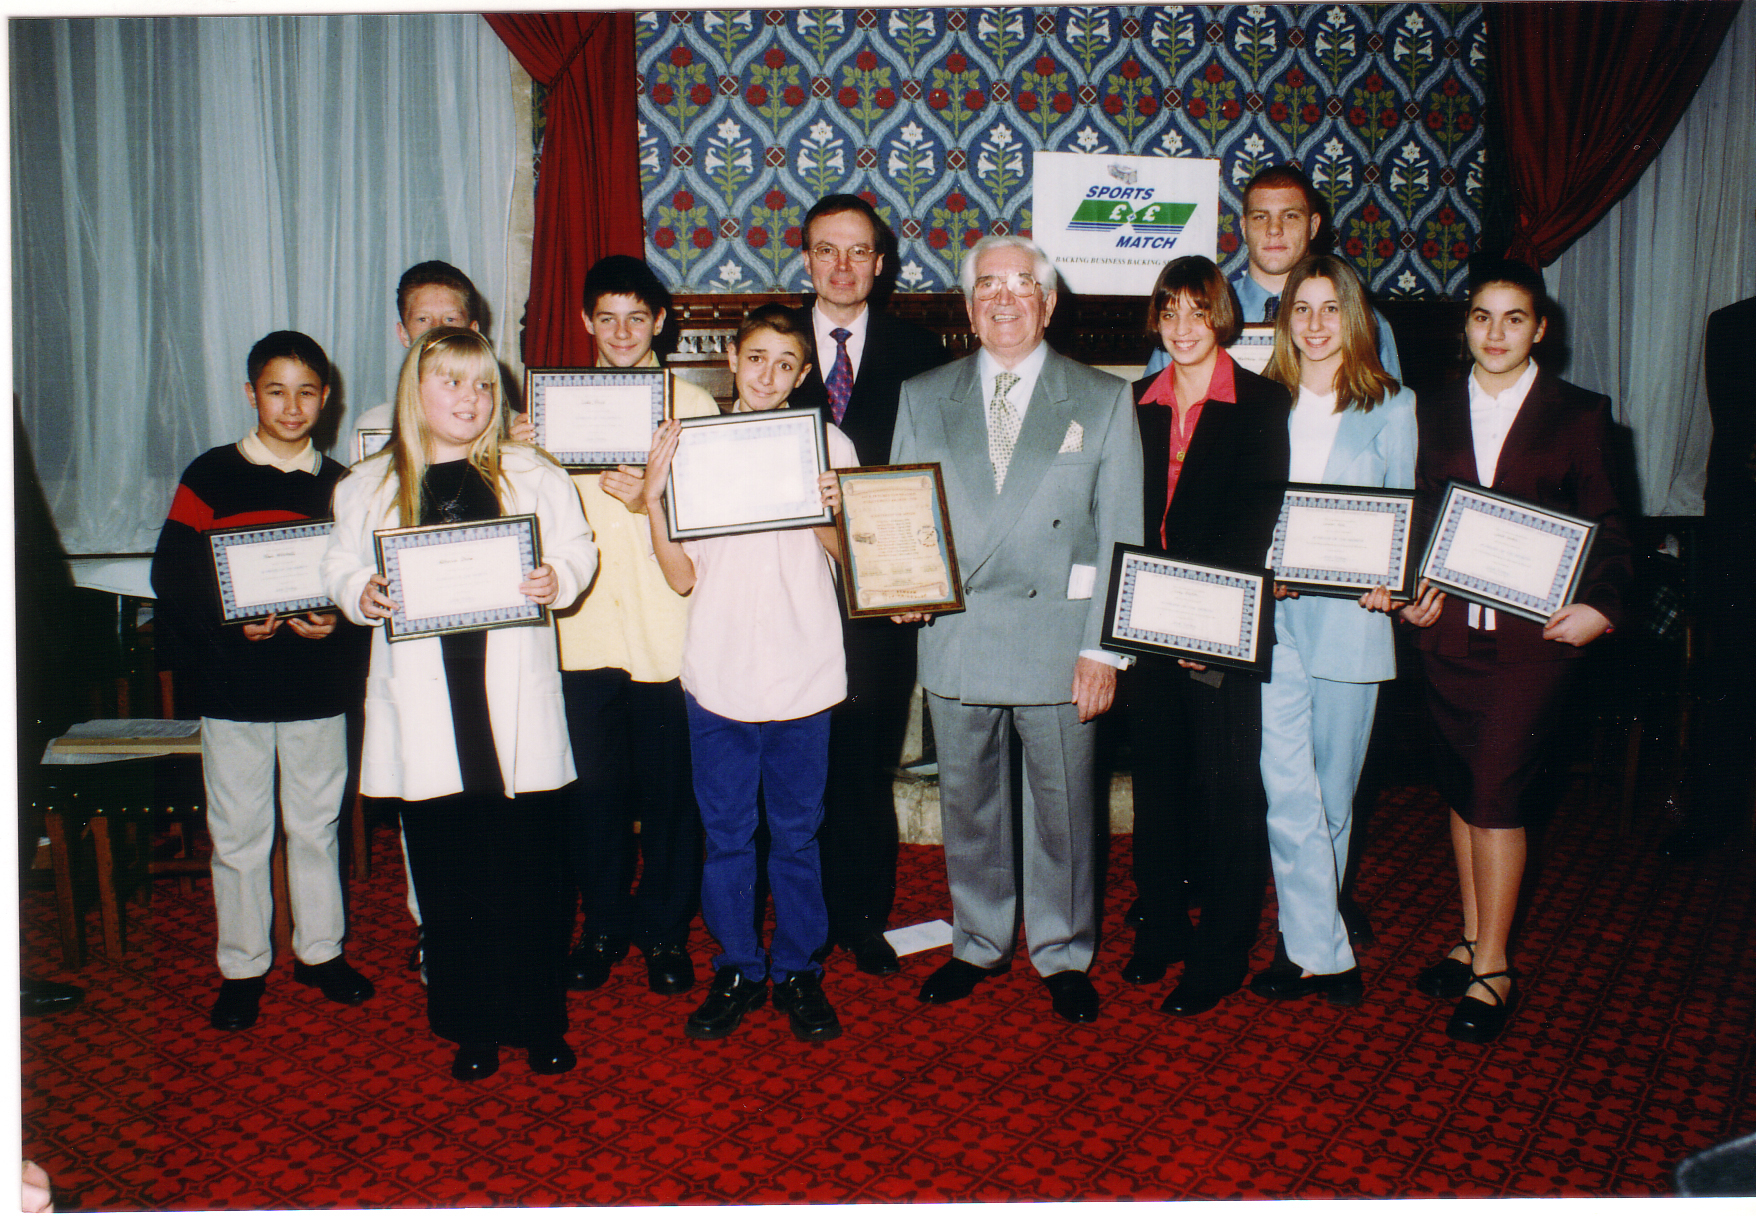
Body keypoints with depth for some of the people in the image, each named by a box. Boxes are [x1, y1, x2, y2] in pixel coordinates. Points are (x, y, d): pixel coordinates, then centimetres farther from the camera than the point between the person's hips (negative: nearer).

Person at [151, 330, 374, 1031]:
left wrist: (335, 620, -12)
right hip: (235, 684, -1)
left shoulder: (339, 485, 6)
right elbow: (172, 575, -3)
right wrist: (232, 625, -17)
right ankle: (243, 967, 21)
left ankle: (320, 950, 28)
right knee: (239, 832, 6)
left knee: (317, 822, 12)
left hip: (318, 682, 2)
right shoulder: (210, 476, 0)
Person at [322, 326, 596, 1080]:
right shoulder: (369, 485, 10)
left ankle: (539, 1021, 20)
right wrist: (359, 594, -10)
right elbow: (341, 565, 12)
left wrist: (557, 579, -15)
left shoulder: (533, 475, 7)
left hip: (513, 701, -1)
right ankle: (471, 1027, 24)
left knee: (530, 868, 3)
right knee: (447, 876, 8)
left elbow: (577, 549, 6)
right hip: (425, 705, 1)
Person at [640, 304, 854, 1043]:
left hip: (803, 672, -1)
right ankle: (737, 971, 27)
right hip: (719, 671, 1)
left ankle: (799, 972, 25)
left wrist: (831, 516, -15)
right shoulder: (694, 446, 4)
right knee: (726, 834, 11)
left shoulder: (827, 446, 2)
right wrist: (653, 497, -12)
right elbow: (683, 578, 0)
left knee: (797, 834, 9)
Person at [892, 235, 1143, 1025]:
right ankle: (978, 944, 32)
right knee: (968, 804, 13)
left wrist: (1102, 648, -7)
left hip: (1058, 644, -2)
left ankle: (1064, 954, 28)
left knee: (1063, 807, 9)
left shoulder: (1103, 401, 3)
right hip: (955, 640, 2)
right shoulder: (921, 398, 9)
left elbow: (1120, 535, -1)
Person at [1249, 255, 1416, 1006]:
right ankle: (1322, 955, 4)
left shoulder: (1391, 407, 6)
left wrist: (1385, 579, -14)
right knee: (1288, 794, -6)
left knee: (1334, 793, 8)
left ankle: (1308, 941, 24)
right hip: (1273, 616, 1)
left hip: (1350, 616, 0)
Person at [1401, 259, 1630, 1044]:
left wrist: (1600, 606, -14)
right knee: (1462, 787, 11)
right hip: (1448, 629, 4)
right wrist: (1417, 589, -5)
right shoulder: (1436, 412, 11)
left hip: (1533, 632, -3)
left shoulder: (1579, 415, 3)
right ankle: (1473, 942, 25)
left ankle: (1491, 970, 7)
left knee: (1495, 790, -7)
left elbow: (1608, 529, 3)